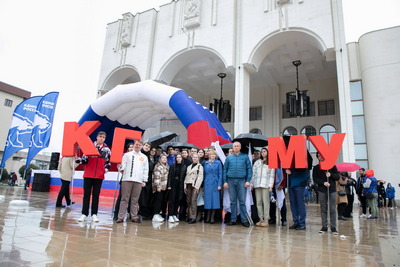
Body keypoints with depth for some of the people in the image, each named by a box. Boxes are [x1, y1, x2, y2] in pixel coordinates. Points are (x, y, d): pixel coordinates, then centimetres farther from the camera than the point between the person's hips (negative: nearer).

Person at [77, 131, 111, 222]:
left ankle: (94, 214, 13)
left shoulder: (107, 149, 5)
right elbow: (85, 159, 2)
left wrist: (106, 168, -7)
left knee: (96, 195, 7)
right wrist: (79, 160, -18)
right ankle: (84, 214, 13)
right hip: (88, 174, -1)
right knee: (86, 194, 5)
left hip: (99, 175, 1)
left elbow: (108, 161, 11)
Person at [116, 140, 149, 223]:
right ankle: (121, 217, 3)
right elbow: (123, 165, 2)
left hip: (138, 181, 2)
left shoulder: (144, 157, 14)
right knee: (124, 199, -1)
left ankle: (134, 217, 12)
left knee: (135, 200, 5)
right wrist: (120, 167, -21)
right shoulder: (127, 155, 10)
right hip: (127, 179, -2)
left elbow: (146, 170, 14)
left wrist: (144, 181, 7)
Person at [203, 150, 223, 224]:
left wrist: (219, 185, -8)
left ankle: (212, 217, 5)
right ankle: (208, 217, 12)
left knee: (214, 199, -2)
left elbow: (220, 174, -1)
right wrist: (203, 184, 6)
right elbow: (204, 174, 12)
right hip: (207, 184, 2)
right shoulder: (206, 163, 10)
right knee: (208, 199, 3)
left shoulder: (218, 163, 2)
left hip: (215, 183, -2)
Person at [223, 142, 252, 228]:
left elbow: (249, 169, 3)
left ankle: (244, 220, 7)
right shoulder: (228, 158, 10)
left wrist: (248, 180, -6)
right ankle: (233, 220, 16)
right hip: (231, 181, 2)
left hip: (241, 181, -2)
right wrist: (225, 181, 3)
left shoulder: (245, 157, 5)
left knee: (242, 201, -1)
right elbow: (225, 170, 10)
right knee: (233, 201, 8)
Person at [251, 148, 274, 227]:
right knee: (258, 202, 2)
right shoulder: (257, 162, 17)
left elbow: (272, 175, 5)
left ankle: (266, 220, -3)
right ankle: (261, 219, 9)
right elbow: (253, 173, 14)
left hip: (266, 185, -3)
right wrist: (252, 184, 7)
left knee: (265, 202, -8)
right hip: (257, 184, 3)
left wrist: (271, 186, -4)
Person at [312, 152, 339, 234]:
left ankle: (333, 227, 4)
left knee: (332, 210, -1)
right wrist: (323, 182, -12)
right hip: (321, 191, 1)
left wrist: (331, 175, -11)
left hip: (332, 190, 0)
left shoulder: (332, 165, 9)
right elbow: (315, 179, 2)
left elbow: (337, 177, 7)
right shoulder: (316, 167, 8)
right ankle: (324, 227, 11)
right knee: (323, 209, 4)